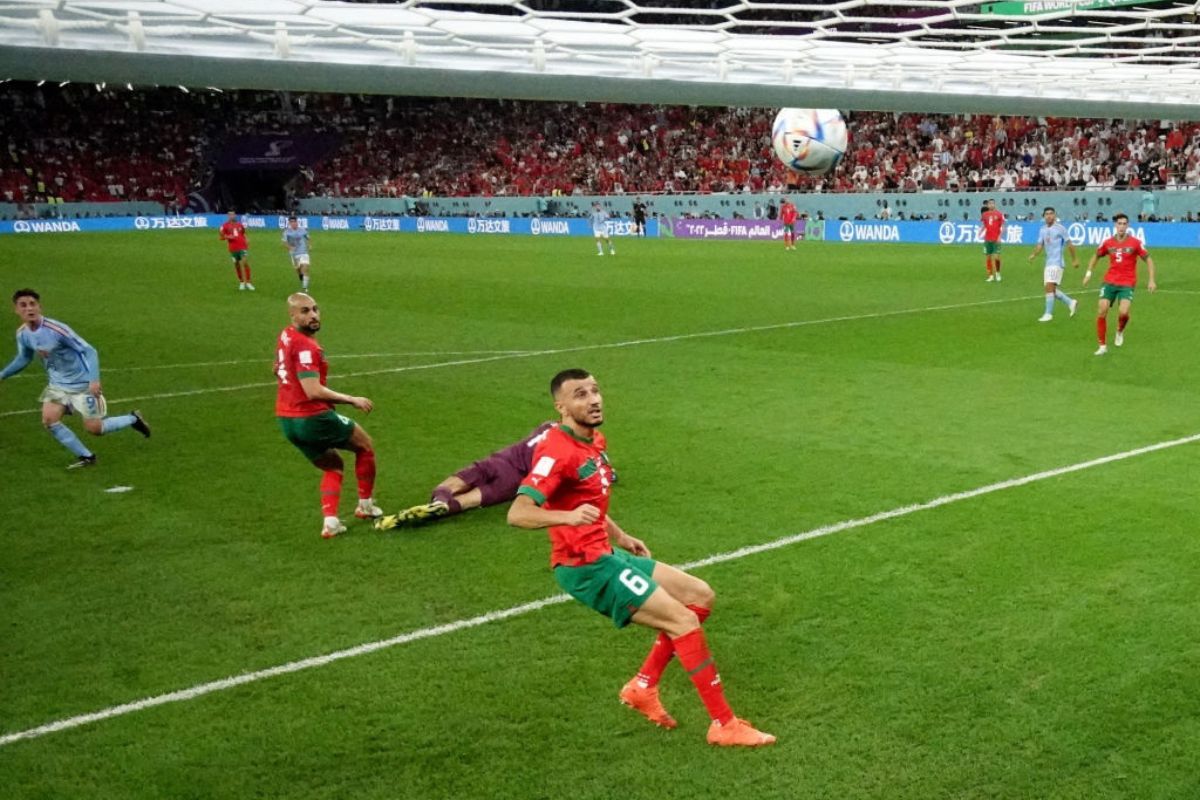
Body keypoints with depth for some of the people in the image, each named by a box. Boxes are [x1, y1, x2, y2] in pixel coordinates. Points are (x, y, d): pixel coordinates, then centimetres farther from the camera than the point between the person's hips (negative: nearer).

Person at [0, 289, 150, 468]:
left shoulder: (56, 329, -27)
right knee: (49, 419, -12)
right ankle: (86, 457, 3)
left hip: (82, 384, -6)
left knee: (94, 429, -3)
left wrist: (94, 380, -34)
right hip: (57, 384, 6)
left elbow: (89, 351, -24)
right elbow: (24, 359, 15)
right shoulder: (22, 334, -7)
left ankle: (133, 419, 24)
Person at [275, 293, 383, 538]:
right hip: (312, 419, -8)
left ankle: (330, 522, 5)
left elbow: (278, 369, 26)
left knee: (332, 466, 22)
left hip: (287, 421, 9)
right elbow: (314, 391, -28)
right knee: (365, 445, 15)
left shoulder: (285, 336, 7)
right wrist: (352, 400, -20)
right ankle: (365, 505, 26)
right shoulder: (305, 346, -23)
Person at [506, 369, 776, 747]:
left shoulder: (595, 441, 10)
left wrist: (620, 536, 22)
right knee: (683, 620, -13)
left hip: (607, 555, 10)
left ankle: (643, 687, 14)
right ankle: (724, 725, -2)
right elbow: (518, 513, -32)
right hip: (584, 567, -10)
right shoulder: (557, 451, -20)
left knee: (700, 596, 12)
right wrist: (568, 516, -48)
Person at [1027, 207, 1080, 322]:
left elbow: (1069, 244, 0)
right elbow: (1040, 245, 7)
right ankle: (1071, 302, 27)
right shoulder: (1042, 230, 10)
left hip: (1056, 262, -7)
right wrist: (1034, 254, -14)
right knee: (1051, 289, 9)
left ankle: (1048, 314, -9)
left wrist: (1075, 259, 4)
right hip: (1048, 263, 7)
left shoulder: (1060, 228, -6)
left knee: (1050, 287, -14)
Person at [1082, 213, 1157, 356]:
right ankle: (1103, 345, 6)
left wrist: (1151, 280, -4)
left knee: (1123, 312, -21)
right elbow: (1096, 256, 21)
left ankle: (1120, 331, 16)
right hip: (1109, 282, 3)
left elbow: (1148, 260, 2)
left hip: (1127, 284, -2)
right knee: (1101, 312, -9)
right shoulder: (1108, 242, 2)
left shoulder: (1135, 242, -5)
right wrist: (1089, 272, 11)